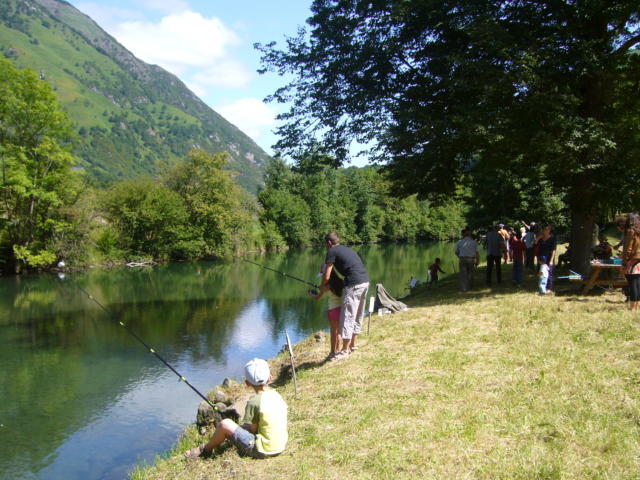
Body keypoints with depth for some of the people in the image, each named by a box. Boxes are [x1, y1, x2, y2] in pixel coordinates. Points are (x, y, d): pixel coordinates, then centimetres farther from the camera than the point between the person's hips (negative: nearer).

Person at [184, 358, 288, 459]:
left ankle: (206, 449, 19)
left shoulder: (254, 402, -16)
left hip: (262, 451, -8)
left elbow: (252, 429, -10)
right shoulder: (277, 395, 6)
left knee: (225, 424, -5)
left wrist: (237, 428, 10)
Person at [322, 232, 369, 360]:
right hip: (365, 282, 9)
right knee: (358, 315, 18)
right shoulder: (347, 249, 24)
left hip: (354, 284, -9)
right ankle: (353, 344, 29)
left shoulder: (332, 251, 1)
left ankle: (345, 350, 3)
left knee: (347, 316, -2)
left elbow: (327, 277, -2)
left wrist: (320, 288, 14)